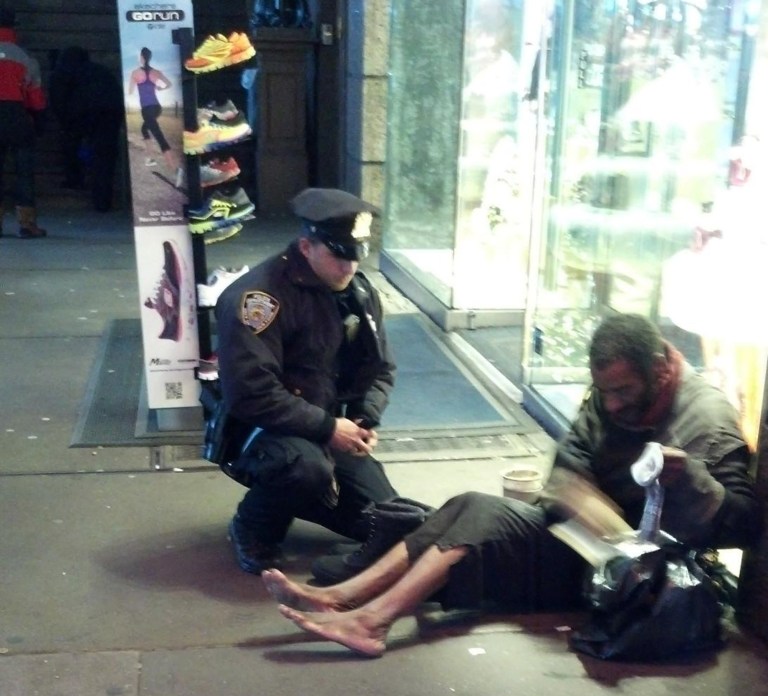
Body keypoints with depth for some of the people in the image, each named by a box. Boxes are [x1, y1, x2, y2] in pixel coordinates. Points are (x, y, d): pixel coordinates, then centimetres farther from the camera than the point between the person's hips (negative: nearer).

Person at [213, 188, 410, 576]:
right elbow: (251, 395, -28)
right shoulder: (258, 297, -23)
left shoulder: (359, 292, 1)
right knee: (307, 467, -39)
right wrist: (328, 427, -27)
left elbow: (379, 369, 9)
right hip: (260, 430, -7)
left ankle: (298, 495, 25)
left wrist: (367, 420, -11)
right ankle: (253, 528, -6)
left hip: (331, 432, 7)